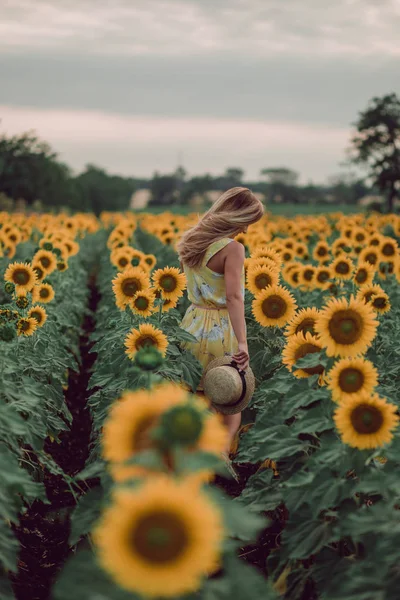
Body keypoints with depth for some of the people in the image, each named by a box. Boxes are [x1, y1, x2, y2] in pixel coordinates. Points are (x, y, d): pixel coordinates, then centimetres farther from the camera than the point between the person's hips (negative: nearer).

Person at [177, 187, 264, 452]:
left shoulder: (190, 241, 4)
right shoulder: (232, 248, -17)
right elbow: (234, 297, -28)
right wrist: (242, 342, -33)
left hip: (192, 327, 6)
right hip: (220, 331, -6)